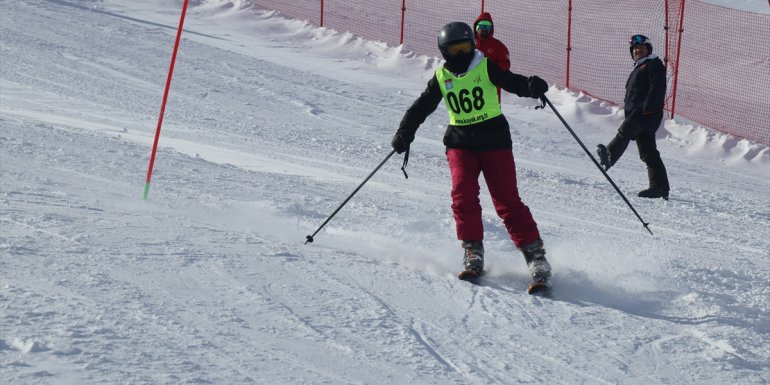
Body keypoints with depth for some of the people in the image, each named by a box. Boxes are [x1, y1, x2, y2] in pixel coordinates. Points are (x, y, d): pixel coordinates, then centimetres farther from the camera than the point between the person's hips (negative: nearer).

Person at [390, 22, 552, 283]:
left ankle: (534, 253, -5)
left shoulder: (487, 67, -4)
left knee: (507, 200, -8)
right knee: (463, 194, -17)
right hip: (460, 142, 3)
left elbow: (512, 82, -11)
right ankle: (472, 249, -6)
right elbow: (421, 107, 12)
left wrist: (532, 86, -32)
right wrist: (404, 133, 2)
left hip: (494, 139, -3)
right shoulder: (441, 77, 5)